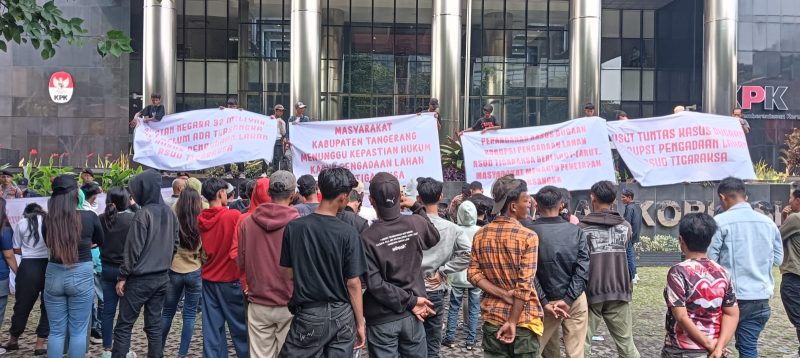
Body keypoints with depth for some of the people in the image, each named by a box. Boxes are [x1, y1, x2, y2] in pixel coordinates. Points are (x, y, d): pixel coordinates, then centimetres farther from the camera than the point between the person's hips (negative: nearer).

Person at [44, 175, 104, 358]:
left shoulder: (48, 219, -7)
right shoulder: (90, 217, -11)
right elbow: (100, 241, 8)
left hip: (54, 275, 2)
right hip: (81, 276, -2)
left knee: (56, 331, 12)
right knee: (78, 331, 8)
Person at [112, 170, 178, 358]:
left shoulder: (144, 213, -16)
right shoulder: (170, 213, 6)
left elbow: (133, 249, -15)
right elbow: (174, 244, 13)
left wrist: (123, 277, -8)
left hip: (140, 279, -7)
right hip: (162, 278, 7)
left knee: (123, 326, 1)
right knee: (154, 326, 10)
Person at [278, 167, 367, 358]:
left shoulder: (293, 227, -6)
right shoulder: (348, 233, -11)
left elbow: (290, 275, 1)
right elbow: (353, 284, -7)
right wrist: (360, 323, 2)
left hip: (308, 314, 1)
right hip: (342, 315, 0)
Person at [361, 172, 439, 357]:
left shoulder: (367, 237, -17)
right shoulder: (416, 223, -7)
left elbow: (375, 284, -19)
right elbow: (435, 238, 17)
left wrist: (409, 301, -11)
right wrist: (416, 207, 18)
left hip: (382, 319, -3)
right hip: (411, 315, 3)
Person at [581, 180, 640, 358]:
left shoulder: (582, 227, -5)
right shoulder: (625, 226, 5)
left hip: (591, 292, -2)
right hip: (619, 291, 3)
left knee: (583, 343, 4)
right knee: (626, 343, 8)